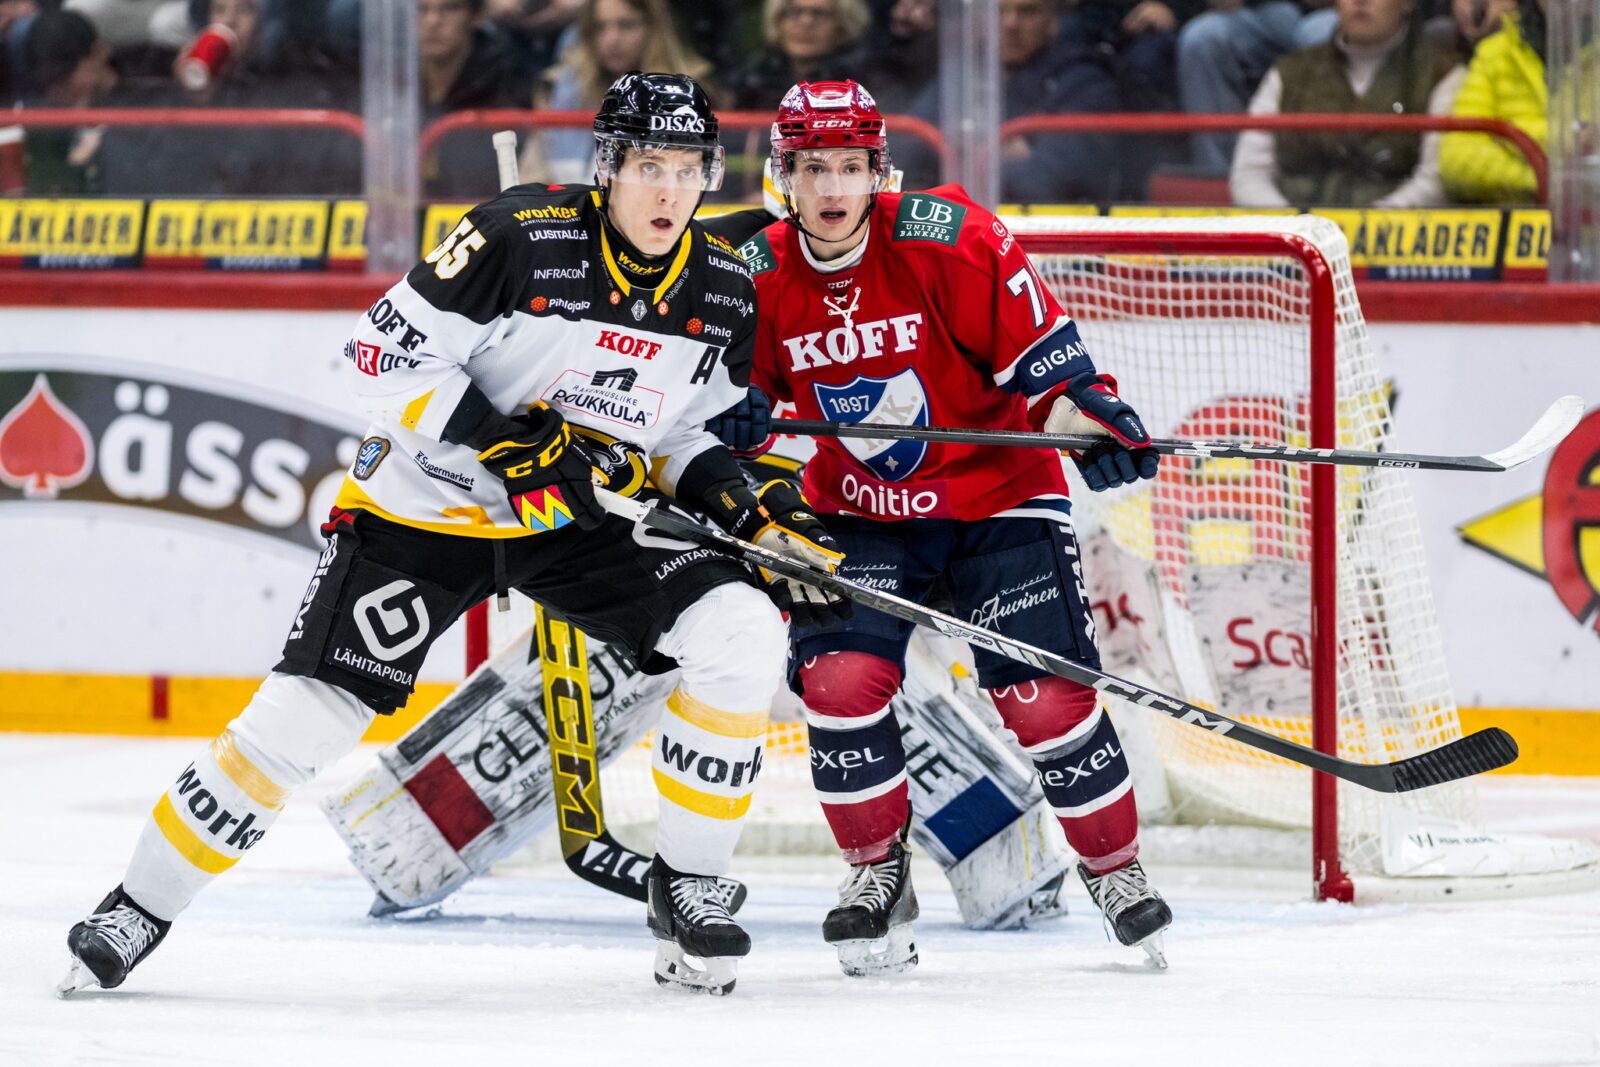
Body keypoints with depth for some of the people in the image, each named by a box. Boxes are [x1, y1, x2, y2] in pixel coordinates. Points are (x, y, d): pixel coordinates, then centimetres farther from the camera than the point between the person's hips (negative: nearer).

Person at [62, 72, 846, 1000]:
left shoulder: (727, 294, -4)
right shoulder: (522, 237, -21)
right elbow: (388, 353, -18)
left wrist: (741, 503, -8)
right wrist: (504, 446, -27)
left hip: (586, 520, 4)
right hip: (431, 505, -4)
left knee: (743, 634, -17)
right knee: (310, 713, -14)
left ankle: (688, 884, -3)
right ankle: (140, 909, 3)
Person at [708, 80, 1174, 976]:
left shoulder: (946, 239, -19)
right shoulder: (760, 277, -6)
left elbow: (1036, 343, -15)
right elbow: (750, 389, 8)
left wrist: (1094, 417, -29)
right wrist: (735, 422, -15)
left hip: (996, 494, -3)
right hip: (860, 511, 3)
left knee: (1044, 695, -11)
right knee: (840, 678, -17)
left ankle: (1117, 869, 11)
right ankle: (879, 872, 3)